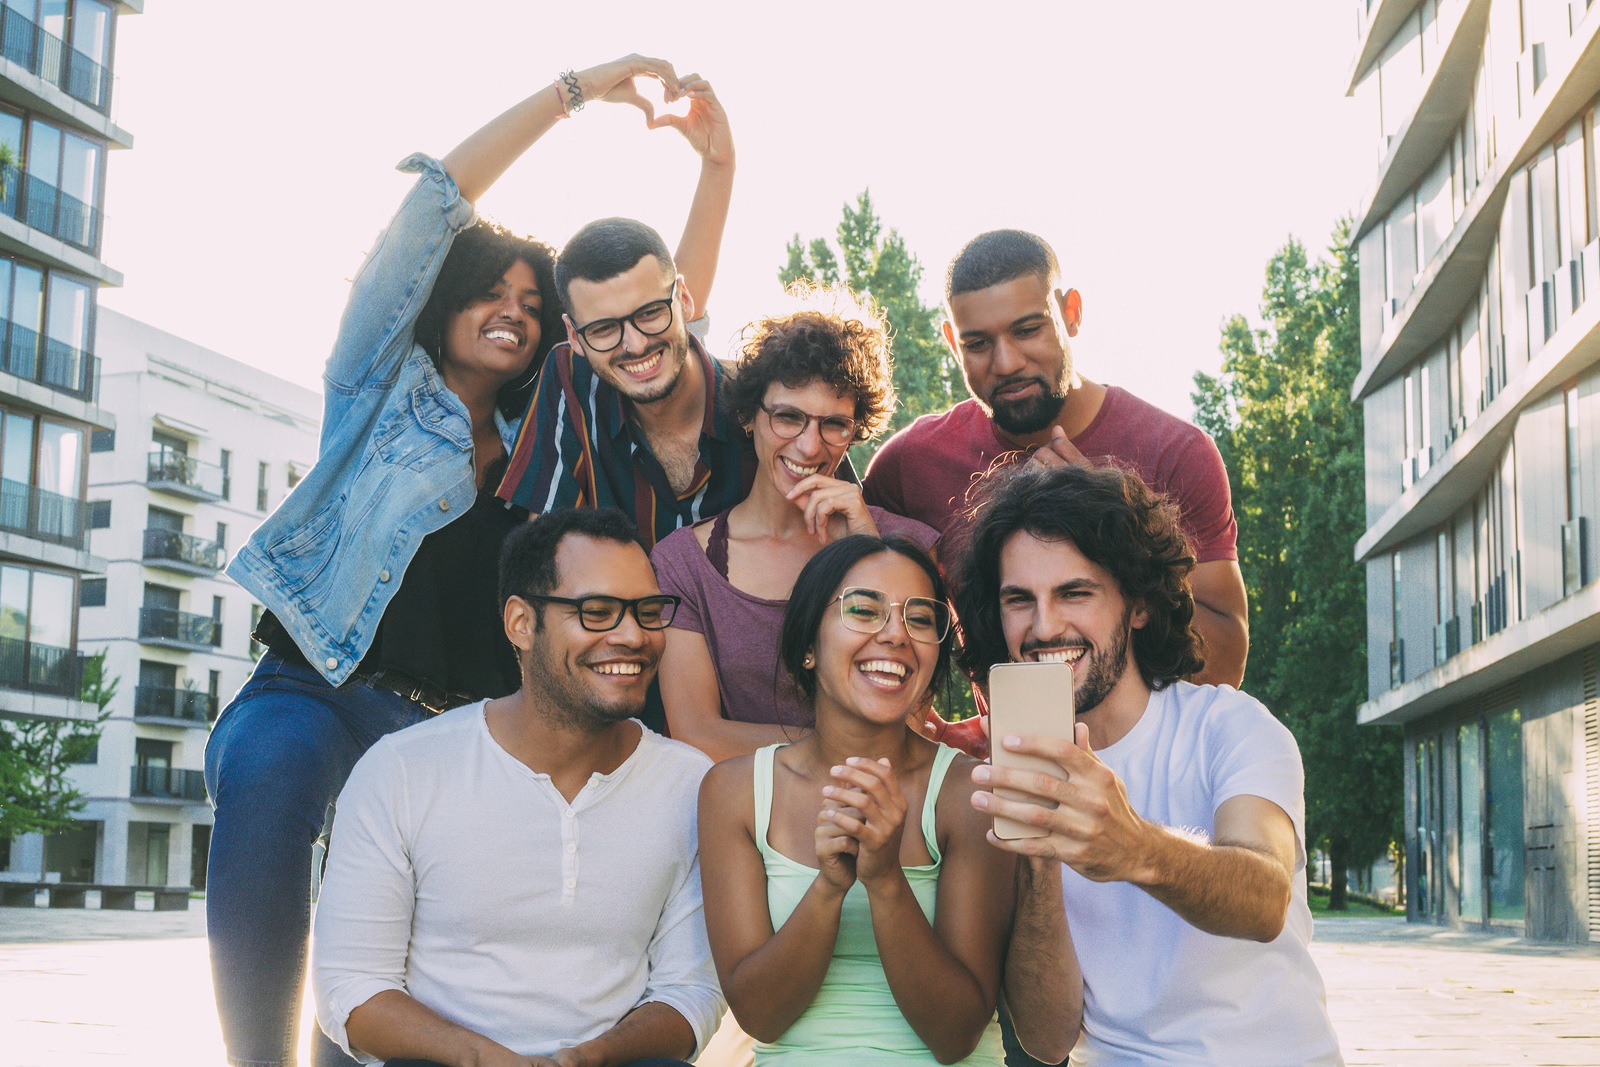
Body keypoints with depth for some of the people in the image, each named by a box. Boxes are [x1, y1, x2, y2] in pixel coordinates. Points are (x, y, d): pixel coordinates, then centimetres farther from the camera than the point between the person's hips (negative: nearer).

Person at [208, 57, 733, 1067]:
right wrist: (577, 89, 4)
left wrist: (718, 163, 11)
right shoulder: (385, 388, 12)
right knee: (268, 774, -37)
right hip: (321, 690, -4)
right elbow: (436, 204, 3)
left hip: (457, 729, 4)